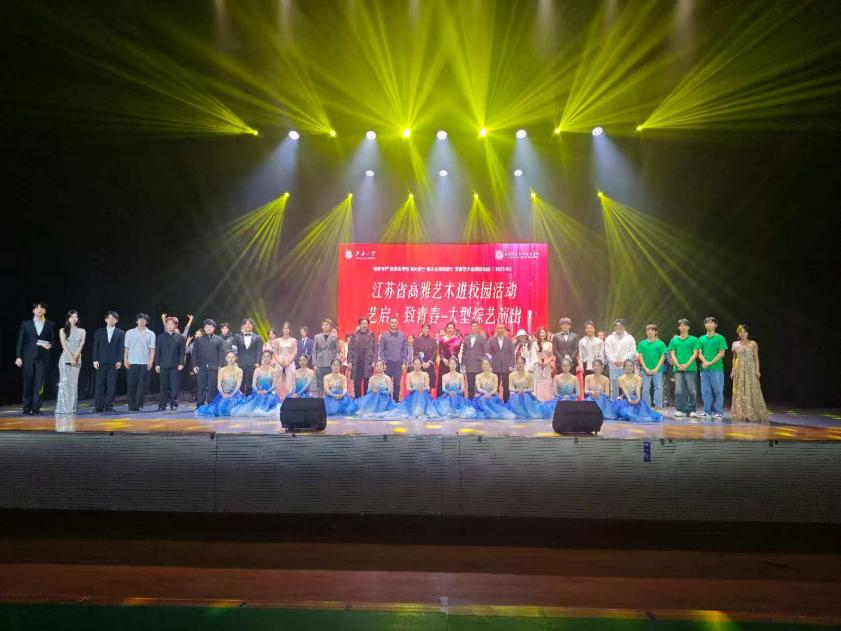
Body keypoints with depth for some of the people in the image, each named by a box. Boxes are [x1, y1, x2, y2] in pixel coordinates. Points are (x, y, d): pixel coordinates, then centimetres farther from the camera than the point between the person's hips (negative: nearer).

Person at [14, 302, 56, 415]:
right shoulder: (25, 324, 9)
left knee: (39, 384, -3)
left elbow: (53, 340, 11)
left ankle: (36, 407, 1)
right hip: (28, 357, 0)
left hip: (43, 358, 0)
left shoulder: (50, 325, 10)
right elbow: (19, 341, 5)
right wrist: (18, 356, -2)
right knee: (27, 383, 1)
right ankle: (27, 408, 8)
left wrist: (50, 345, -12)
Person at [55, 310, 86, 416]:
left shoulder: (81, 331, 11)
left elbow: (81, 345, 0)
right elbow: (64, 345, -5)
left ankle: (71, 408, 3)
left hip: (77, 360, 2)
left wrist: (75, 356, -15)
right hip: (65, 358, -2)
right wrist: (71, 357, -16)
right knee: (64, 383, -6)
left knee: (74, 384, 1)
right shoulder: (63, 330, 6)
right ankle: (62, 408, -6)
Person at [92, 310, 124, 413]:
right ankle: (98, 406, 3)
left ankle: (109, 406, 3)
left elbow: (121, 348, 3)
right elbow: (95, 347, 7)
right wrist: (95, 360, -2)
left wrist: (119, 361, -6)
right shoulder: (99, 332, 12)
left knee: (111, 385, -2)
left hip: (113, 362, -1)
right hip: (101, 362, 1)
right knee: (99, 385, -1)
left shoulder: (120, 333, 8)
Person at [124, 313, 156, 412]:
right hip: (132, 362, 0)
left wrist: (151, 361, -6)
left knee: (142, 385, -1)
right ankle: (131, 405, 6)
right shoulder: (129, 332, 10)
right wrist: (125, 359, -2)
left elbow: (152, 349, 5)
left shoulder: (151, 334, 9)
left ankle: (139, 405, 5)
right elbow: (126, 347, 7)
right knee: (131, 384, 0)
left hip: (145, 363, 0)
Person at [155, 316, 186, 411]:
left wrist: (181, 363, -6)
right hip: (163, 365, 1)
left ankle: (174, 404, 3)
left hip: (175, 366, -1)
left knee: (174, 386, -3)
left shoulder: (180, 337, 7)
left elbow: (183, 352, 3)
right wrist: (157, 364, 0)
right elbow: (157, 352, 8)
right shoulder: (160, 337, 11)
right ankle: (162, 405, 8)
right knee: (164, 386, 2)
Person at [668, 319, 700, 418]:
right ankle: (679, 410, 5)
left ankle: (691, 410, 3)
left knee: (692, 390, -2)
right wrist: (678, 365, -7)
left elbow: (695, 354, 0)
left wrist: (687, 365, -11)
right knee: (679, 391, 0)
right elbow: (672, 354, 8)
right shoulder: (674, 340, 12)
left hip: (691, 368, -2)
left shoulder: (693, 339, 6)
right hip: (678, 368, 2)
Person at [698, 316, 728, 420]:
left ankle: (718, 412, 4)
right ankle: (707, 411, 13)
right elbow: (699, 353, 9)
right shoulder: (701, 339, 13)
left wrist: (711, 363, -12)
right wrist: (704, 361, -10)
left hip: (717, 369, -4)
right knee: (705, 391, 6)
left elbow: (722, 353, -5)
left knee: (718, 391, -2)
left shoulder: (720, 338, 2)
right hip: (704, 369, 4)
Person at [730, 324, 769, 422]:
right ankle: (741, 414, 9)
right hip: (739, 370, 3)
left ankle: (752, 414, 3)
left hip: (750, 369, -3)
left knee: (752, 391, -4)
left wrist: (757, 370, -8)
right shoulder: (735, 344, 9)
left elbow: (756, 358, 0)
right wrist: (733, 371, 9)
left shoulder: (753, 344, 1)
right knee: (739, 392, 3)